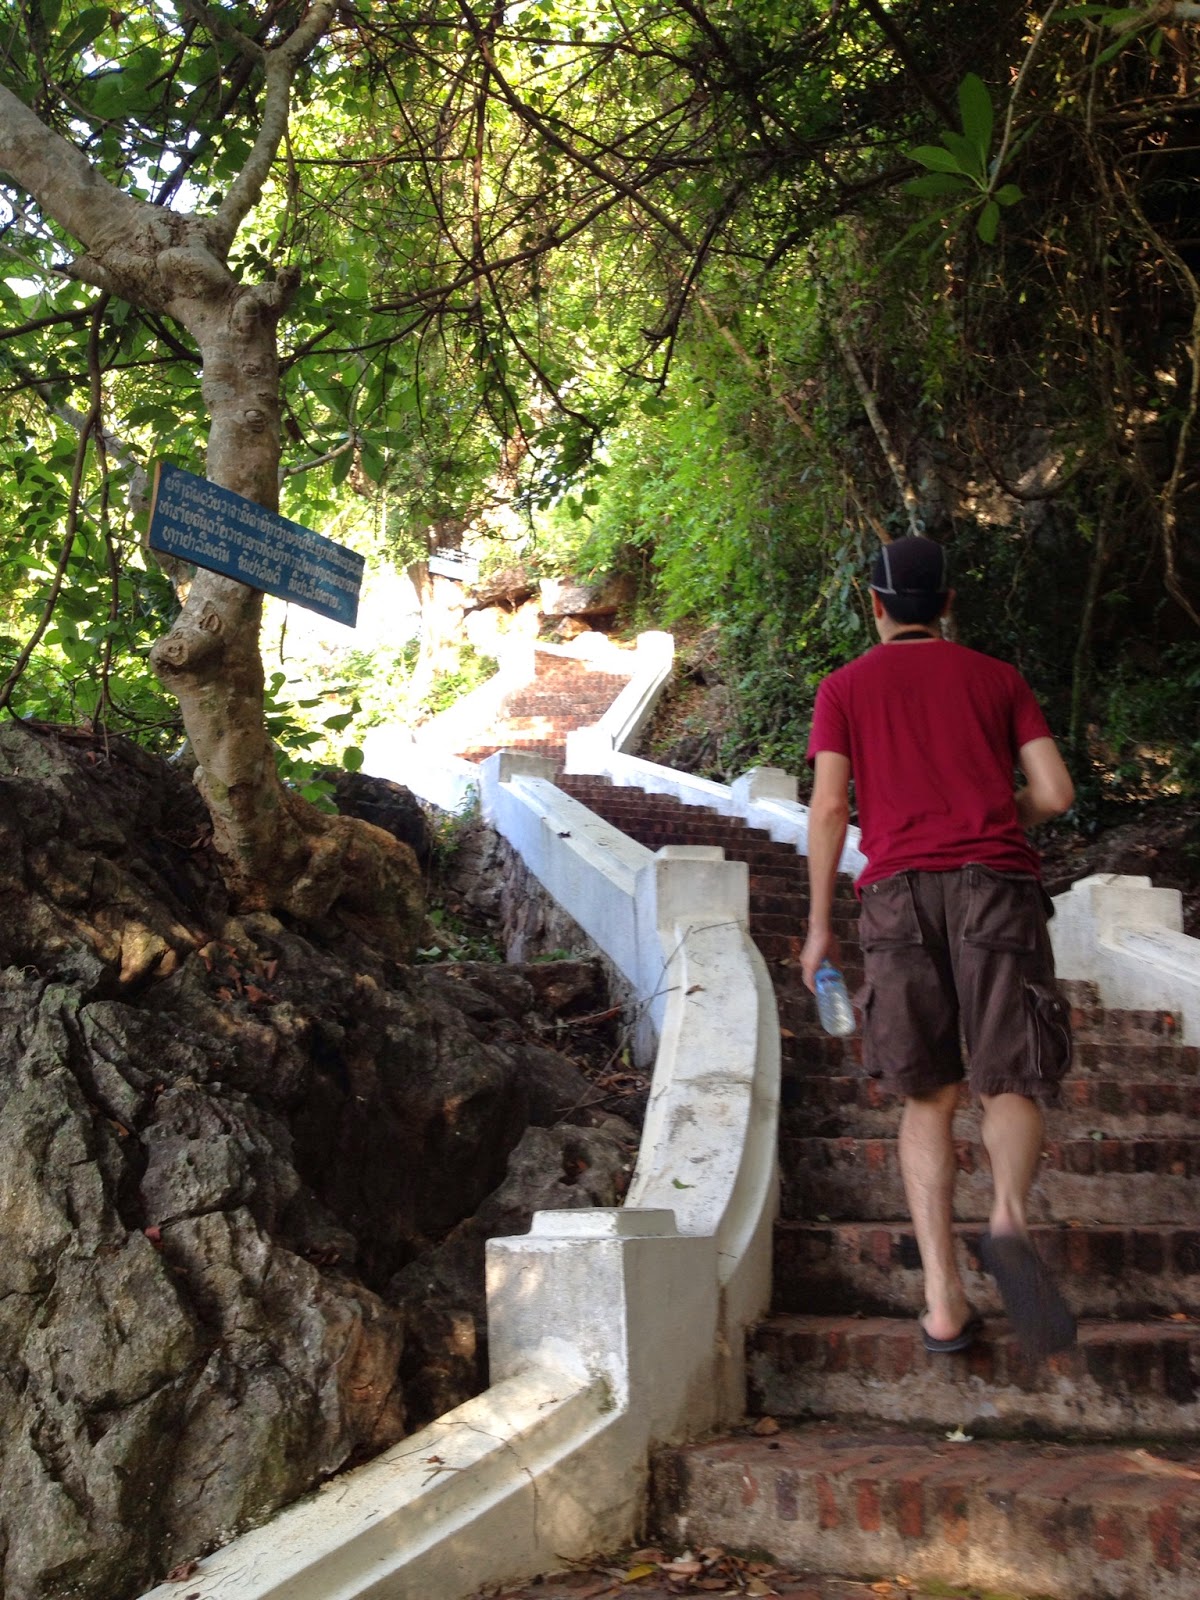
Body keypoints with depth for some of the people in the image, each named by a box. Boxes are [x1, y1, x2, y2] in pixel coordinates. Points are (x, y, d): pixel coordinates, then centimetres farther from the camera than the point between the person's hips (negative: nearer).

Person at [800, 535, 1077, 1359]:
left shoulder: (845, 688, 14)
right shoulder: (998, 678, 16)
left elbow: (829, 806, 3)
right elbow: (1056, 792, 7)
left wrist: (819, 925, 8)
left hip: (898, 890, 1)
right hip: (997, 885, 0)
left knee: (931, 1095, 9)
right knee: (1013, 1083, 3)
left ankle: (943, 1297, -2)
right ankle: (1009, 1217, -30)